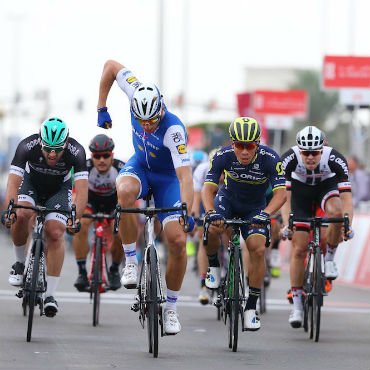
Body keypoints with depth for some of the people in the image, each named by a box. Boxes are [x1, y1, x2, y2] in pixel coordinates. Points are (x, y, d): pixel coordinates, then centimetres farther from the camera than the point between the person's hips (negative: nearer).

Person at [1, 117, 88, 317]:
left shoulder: (76, 151, -34)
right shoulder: (27, 146, -34)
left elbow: (82, 190, -39)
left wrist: (76, 217, -53)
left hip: (59, 189, 0)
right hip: (31, 183, 0)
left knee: (54, 234, -18)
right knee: (21, 215, -30)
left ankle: (50, 295, -11)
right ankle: (19, 262, -4)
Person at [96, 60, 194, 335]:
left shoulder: (174, 130, -36)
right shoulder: (137, 94, -26)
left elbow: (185, 176, -40)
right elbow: (111, 65, -10)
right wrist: (102, 108, -7)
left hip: (167, 178, -2)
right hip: (140, 166, 2)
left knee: (178, 242, -15)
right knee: (125, 191, -37)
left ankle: (171, 307, 6)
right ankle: (131, 261, -20)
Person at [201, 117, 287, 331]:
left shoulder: (269, 159, -28)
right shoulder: (223, 157, -25)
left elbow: (281, 193, -34)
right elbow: (208, 188, -27)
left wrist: (265, 214, -52)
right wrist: (211, 212, -47)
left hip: (255, 208, 0)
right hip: (228, 199, 0)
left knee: (258, 249, -20)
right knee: (212, 229, -31)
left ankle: (251, 307, -8)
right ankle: (214, 266, 2)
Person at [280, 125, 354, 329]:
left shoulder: (335, 159, -33)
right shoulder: (289, 159, -32)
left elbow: (346, 196, -35)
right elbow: (284, 195, -33)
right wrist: (286, 224, -46)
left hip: (327, 184, 0)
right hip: (301, 189, 0)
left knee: (336, 212, -36)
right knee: (299, 248, -8)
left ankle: (329, 257, -10)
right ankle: (297, 304, 1)